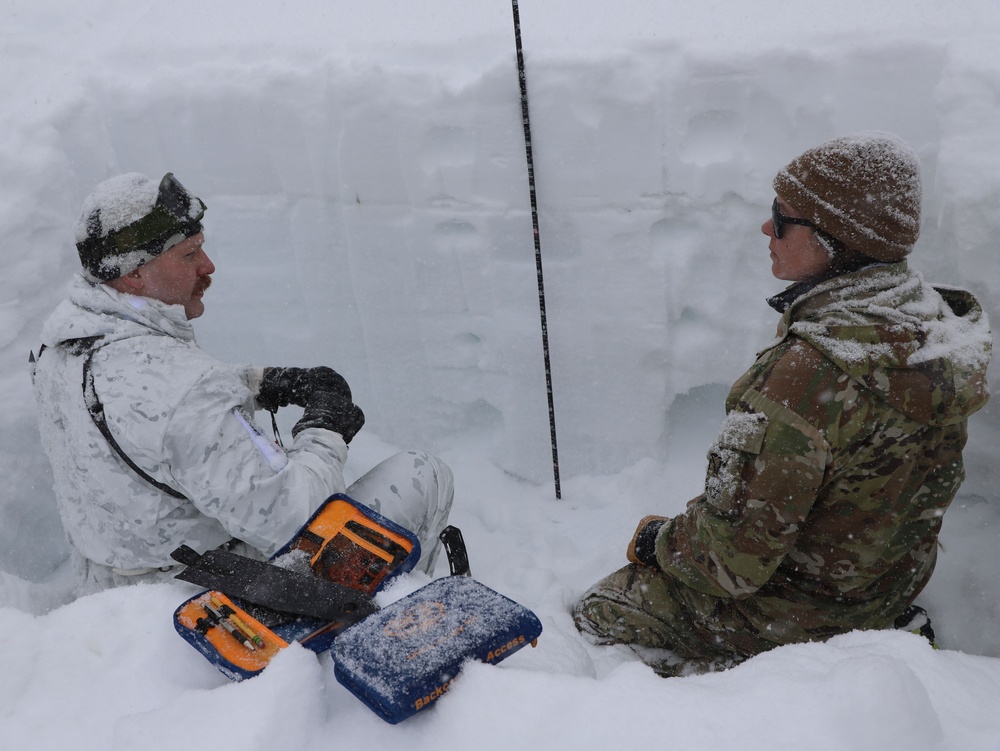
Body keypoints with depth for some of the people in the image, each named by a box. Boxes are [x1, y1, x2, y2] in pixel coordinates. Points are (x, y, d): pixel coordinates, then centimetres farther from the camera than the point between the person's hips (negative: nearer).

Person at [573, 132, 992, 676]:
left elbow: (736, 555, -30)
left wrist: (659, 541, -8)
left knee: (593, 617, 11)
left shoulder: (814, 369, -35)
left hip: (793, 611, -8)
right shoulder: (937, 324, -6)